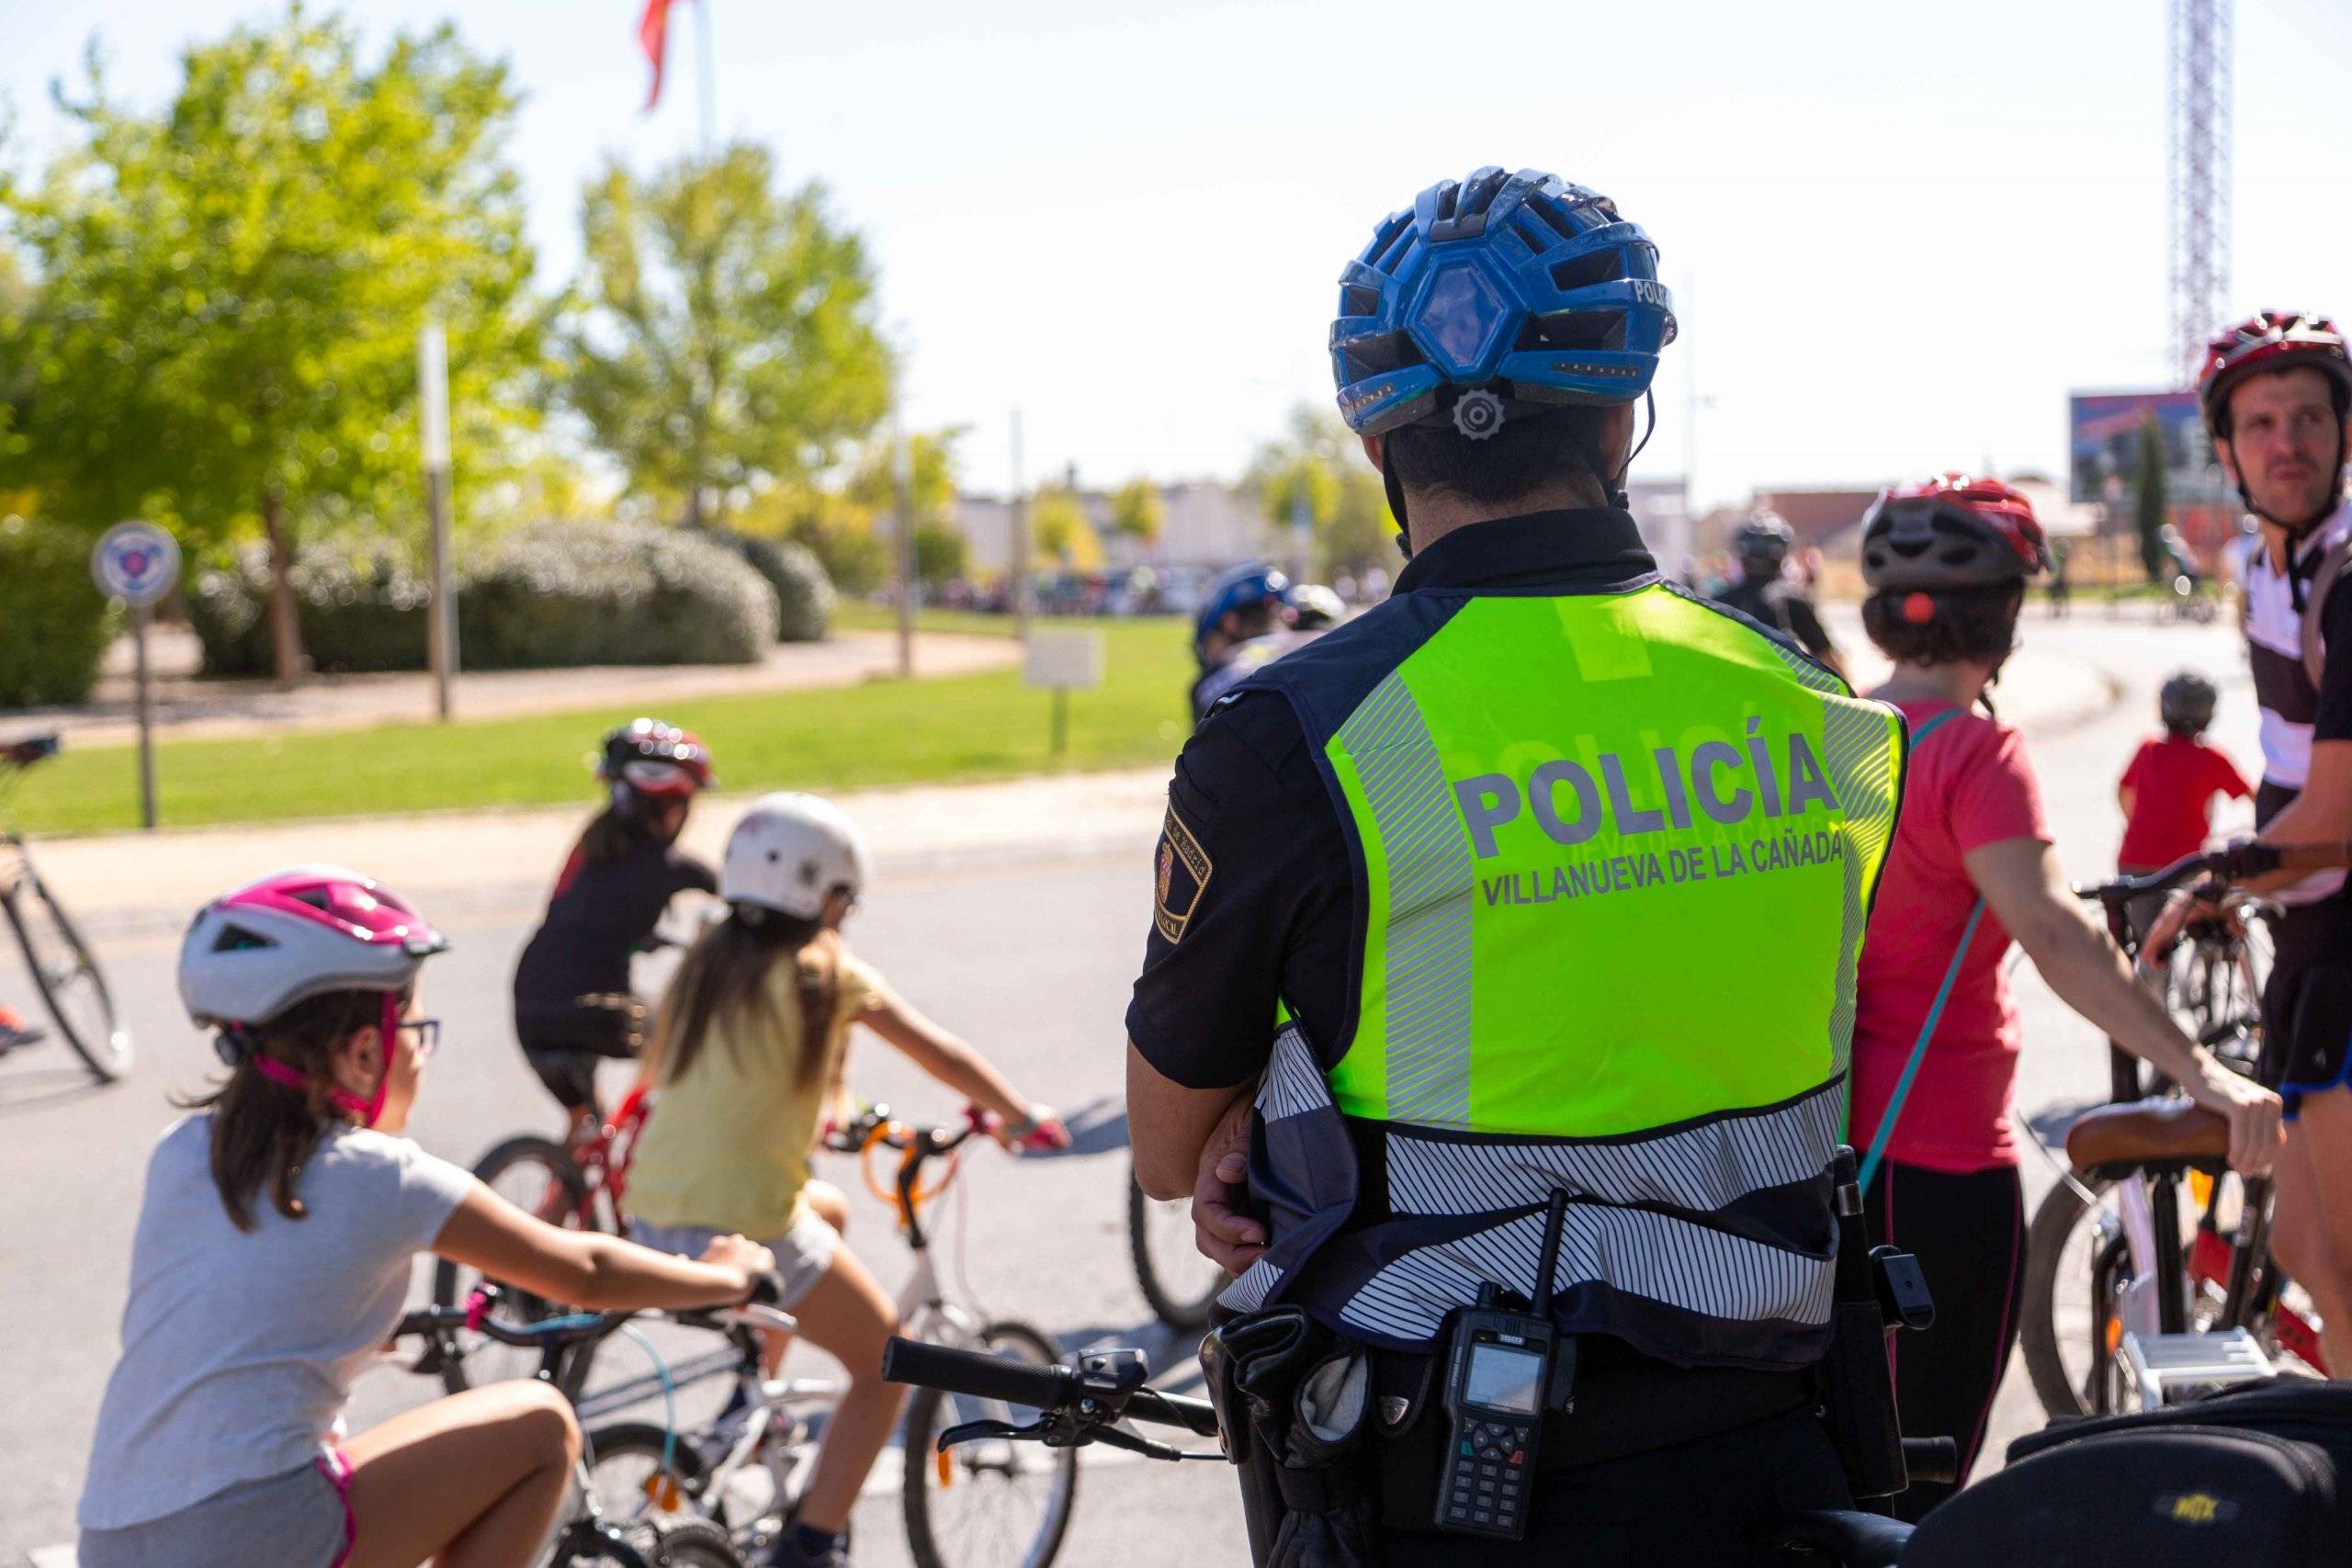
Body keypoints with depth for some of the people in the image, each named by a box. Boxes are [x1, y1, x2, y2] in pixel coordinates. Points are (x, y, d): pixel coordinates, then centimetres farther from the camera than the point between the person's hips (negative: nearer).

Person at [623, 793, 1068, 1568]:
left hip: (651, 1216, 7)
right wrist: (1023, 1119, 14)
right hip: (744, 1227, -7)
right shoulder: (825, 968, -5)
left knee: (822, 1216, 36)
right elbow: (941, 1055, 0)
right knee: (885, 1361, 11)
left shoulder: (705, 962, 10)